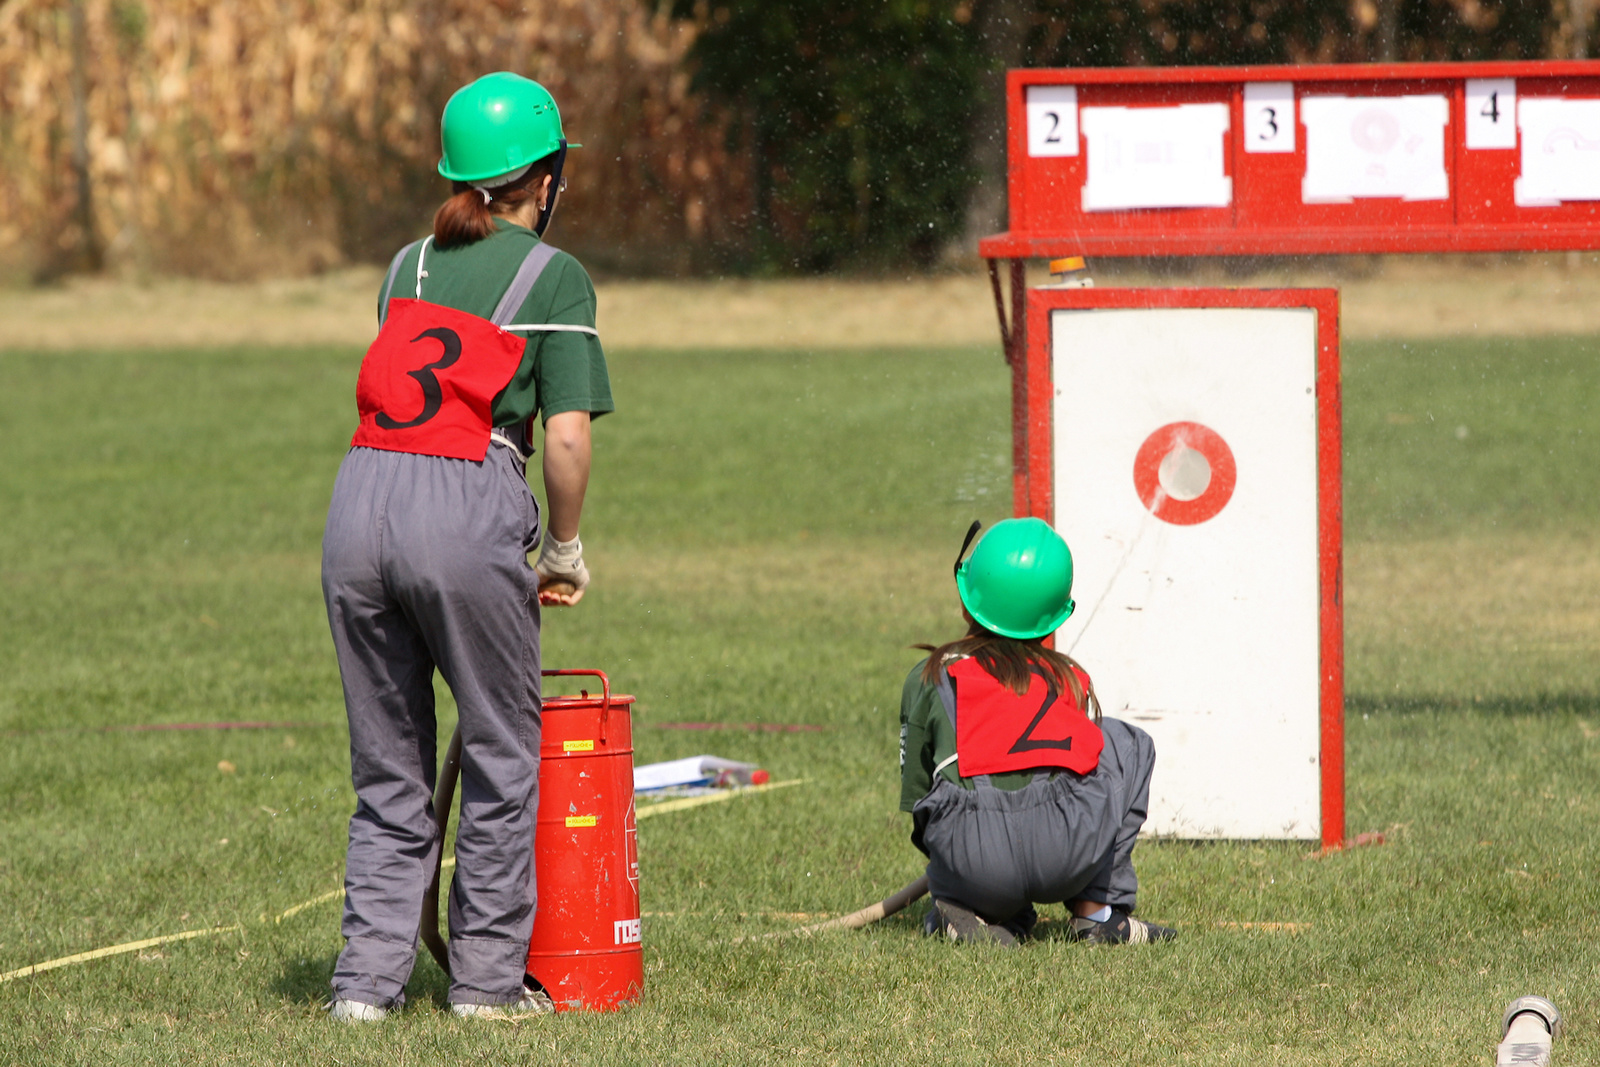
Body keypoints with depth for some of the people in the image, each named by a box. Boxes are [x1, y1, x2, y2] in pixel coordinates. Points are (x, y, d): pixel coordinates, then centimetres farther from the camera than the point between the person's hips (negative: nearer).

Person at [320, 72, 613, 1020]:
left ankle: (368, 978, 8)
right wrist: (565, 550, 13)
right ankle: (488, 976, 11)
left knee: (388, 766, 13)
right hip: (466, 510, -5)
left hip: (362, 493, 5)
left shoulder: (409, 267, 21)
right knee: (503, 757, 9)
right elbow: (568, 437, -3)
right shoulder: (553, 277, 5)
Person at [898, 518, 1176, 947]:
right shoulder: (1071, 678, 25)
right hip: (1063, 853, 0)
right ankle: (1097, 910, 24)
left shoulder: (930, 677, 20)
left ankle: (971, 909, 6)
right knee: (1128, 744, 31)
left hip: (968, 860, 0)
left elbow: (915, 793, 20)